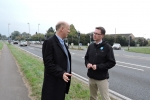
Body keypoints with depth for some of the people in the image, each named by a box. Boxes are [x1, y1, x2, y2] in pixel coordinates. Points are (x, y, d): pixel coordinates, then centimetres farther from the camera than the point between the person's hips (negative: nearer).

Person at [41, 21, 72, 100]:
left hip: (63, 81, 8)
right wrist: (61, 73, -28)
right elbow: (48, 63, -21)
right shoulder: (49, 42, -17)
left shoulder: (62, 42, 11)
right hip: (53, 83, -8)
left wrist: (65, 74, 14)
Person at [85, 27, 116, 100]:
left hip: (102, 78, -5)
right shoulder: (91, 46, 6)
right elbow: (86, 57, 16)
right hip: (91, 77, 5)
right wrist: (87, 64, -7)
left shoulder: (107, 47, -10)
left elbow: (112, 63, -12)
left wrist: (98, 66, -20)